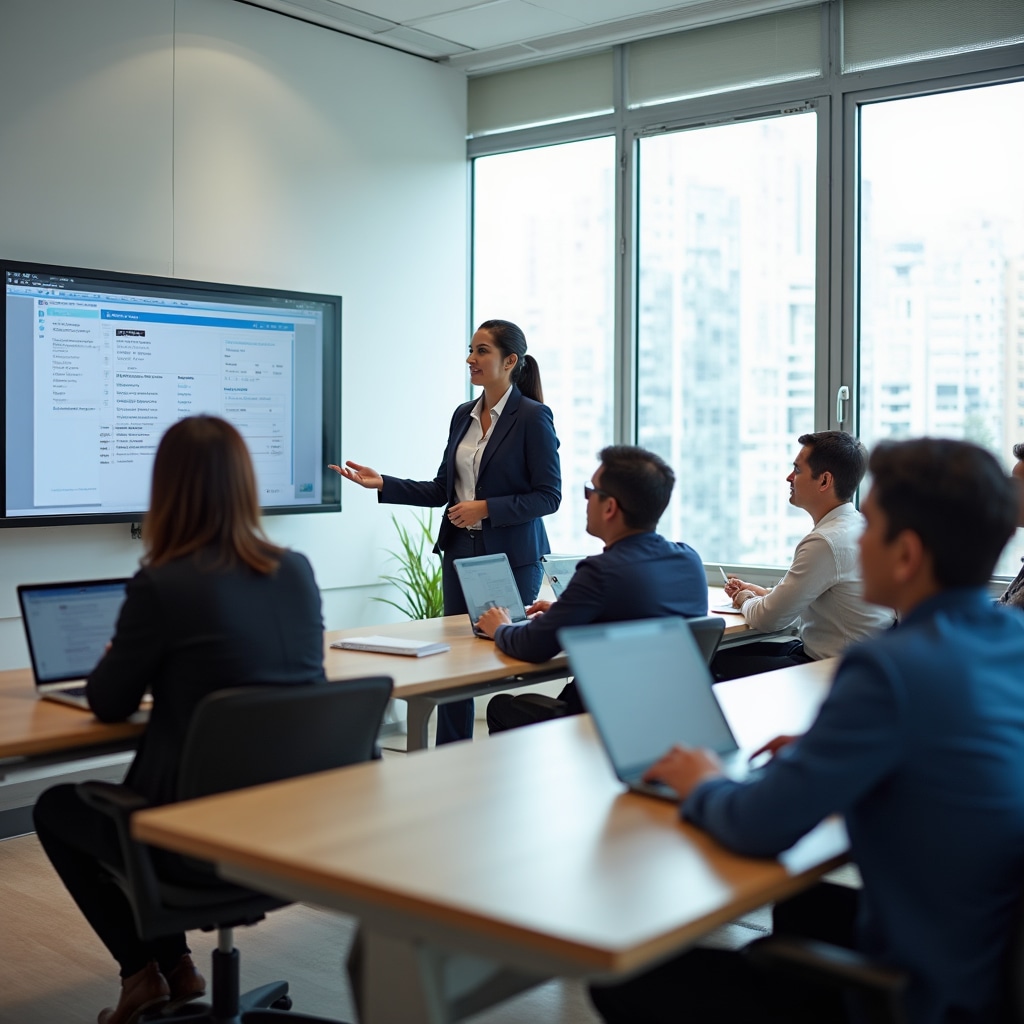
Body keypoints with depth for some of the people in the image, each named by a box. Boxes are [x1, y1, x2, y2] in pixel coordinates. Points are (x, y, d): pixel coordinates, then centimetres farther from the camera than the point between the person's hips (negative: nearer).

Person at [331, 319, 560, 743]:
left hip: (512, 557, -7)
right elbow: (442, 489, 13)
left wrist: (486, 508, -18)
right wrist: (382, 484, 3)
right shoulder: (464, 415, 10)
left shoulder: (533, 417, -10)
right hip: (460, 550, 7)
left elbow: (548, 496, -12)